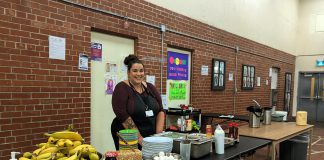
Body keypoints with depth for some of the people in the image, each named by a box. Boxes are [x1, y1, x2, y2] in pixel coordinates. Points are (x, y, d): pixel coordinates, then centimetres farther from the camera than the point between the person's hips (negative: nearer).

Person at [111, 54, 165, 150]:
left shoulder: (150, 87, 7)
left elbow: (160, 111, 6)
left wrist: (158, 134, -6)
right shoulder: (121, 88, -8)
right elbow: (122, 115, -17)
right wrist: (139, 137, -19)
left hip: (151, 136, 5)